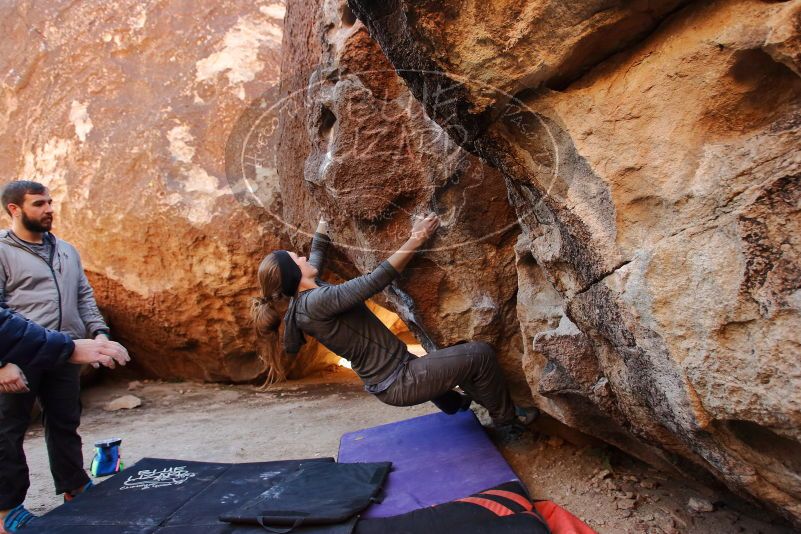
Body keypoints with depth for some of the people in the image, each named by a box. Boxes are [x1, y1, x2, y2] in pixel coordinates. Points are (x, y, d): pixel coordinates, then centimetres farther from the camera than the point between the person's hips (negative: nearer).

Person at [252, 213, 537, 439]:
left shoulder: (304, 295, 4)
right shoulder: (315, 302, -25)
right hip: (397, 384, -10)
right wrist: (415, 239, -20)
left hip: (394, 373, 10)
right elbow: (375, 280, -27)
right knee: (480, 353, -8)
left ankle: (453, 401, 55)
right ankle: (508, 423, 13)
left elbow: (318, 251, 22)